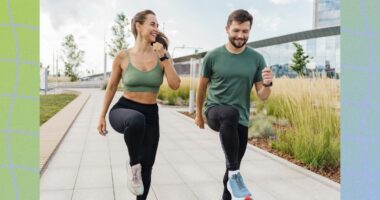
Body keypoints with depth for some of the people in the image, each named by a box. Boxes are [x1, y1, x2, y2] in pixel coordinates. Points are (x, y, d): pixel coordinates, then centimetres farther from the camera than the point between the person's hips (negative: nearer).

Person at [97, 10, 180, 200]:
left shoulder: (161, 56, -1)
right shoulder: (123, 56, -5)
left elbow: (175, 85, -12)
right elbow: (111, 87, 5)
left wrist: (164, 57, -18)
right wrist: (102, 115, 7)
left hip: (150, 115, 3)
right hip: (123, 110, -3)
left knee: (147, 165, 7)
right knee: (136, 119, -40)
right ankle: (133, 165, -13)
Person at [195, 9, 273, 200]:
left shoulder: (257, 59, -3)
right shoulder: (213, 56, -6)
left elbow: (262, 96, -1)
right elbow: (202, 86, 8)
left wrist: (267, 84, -23)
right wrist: (199, 114, 16)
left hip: (240, 120, 3)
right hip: (215, 111, -3)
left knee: (233, 167, 10)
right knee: (231, 114, -38)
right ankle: (234, 175, -30)